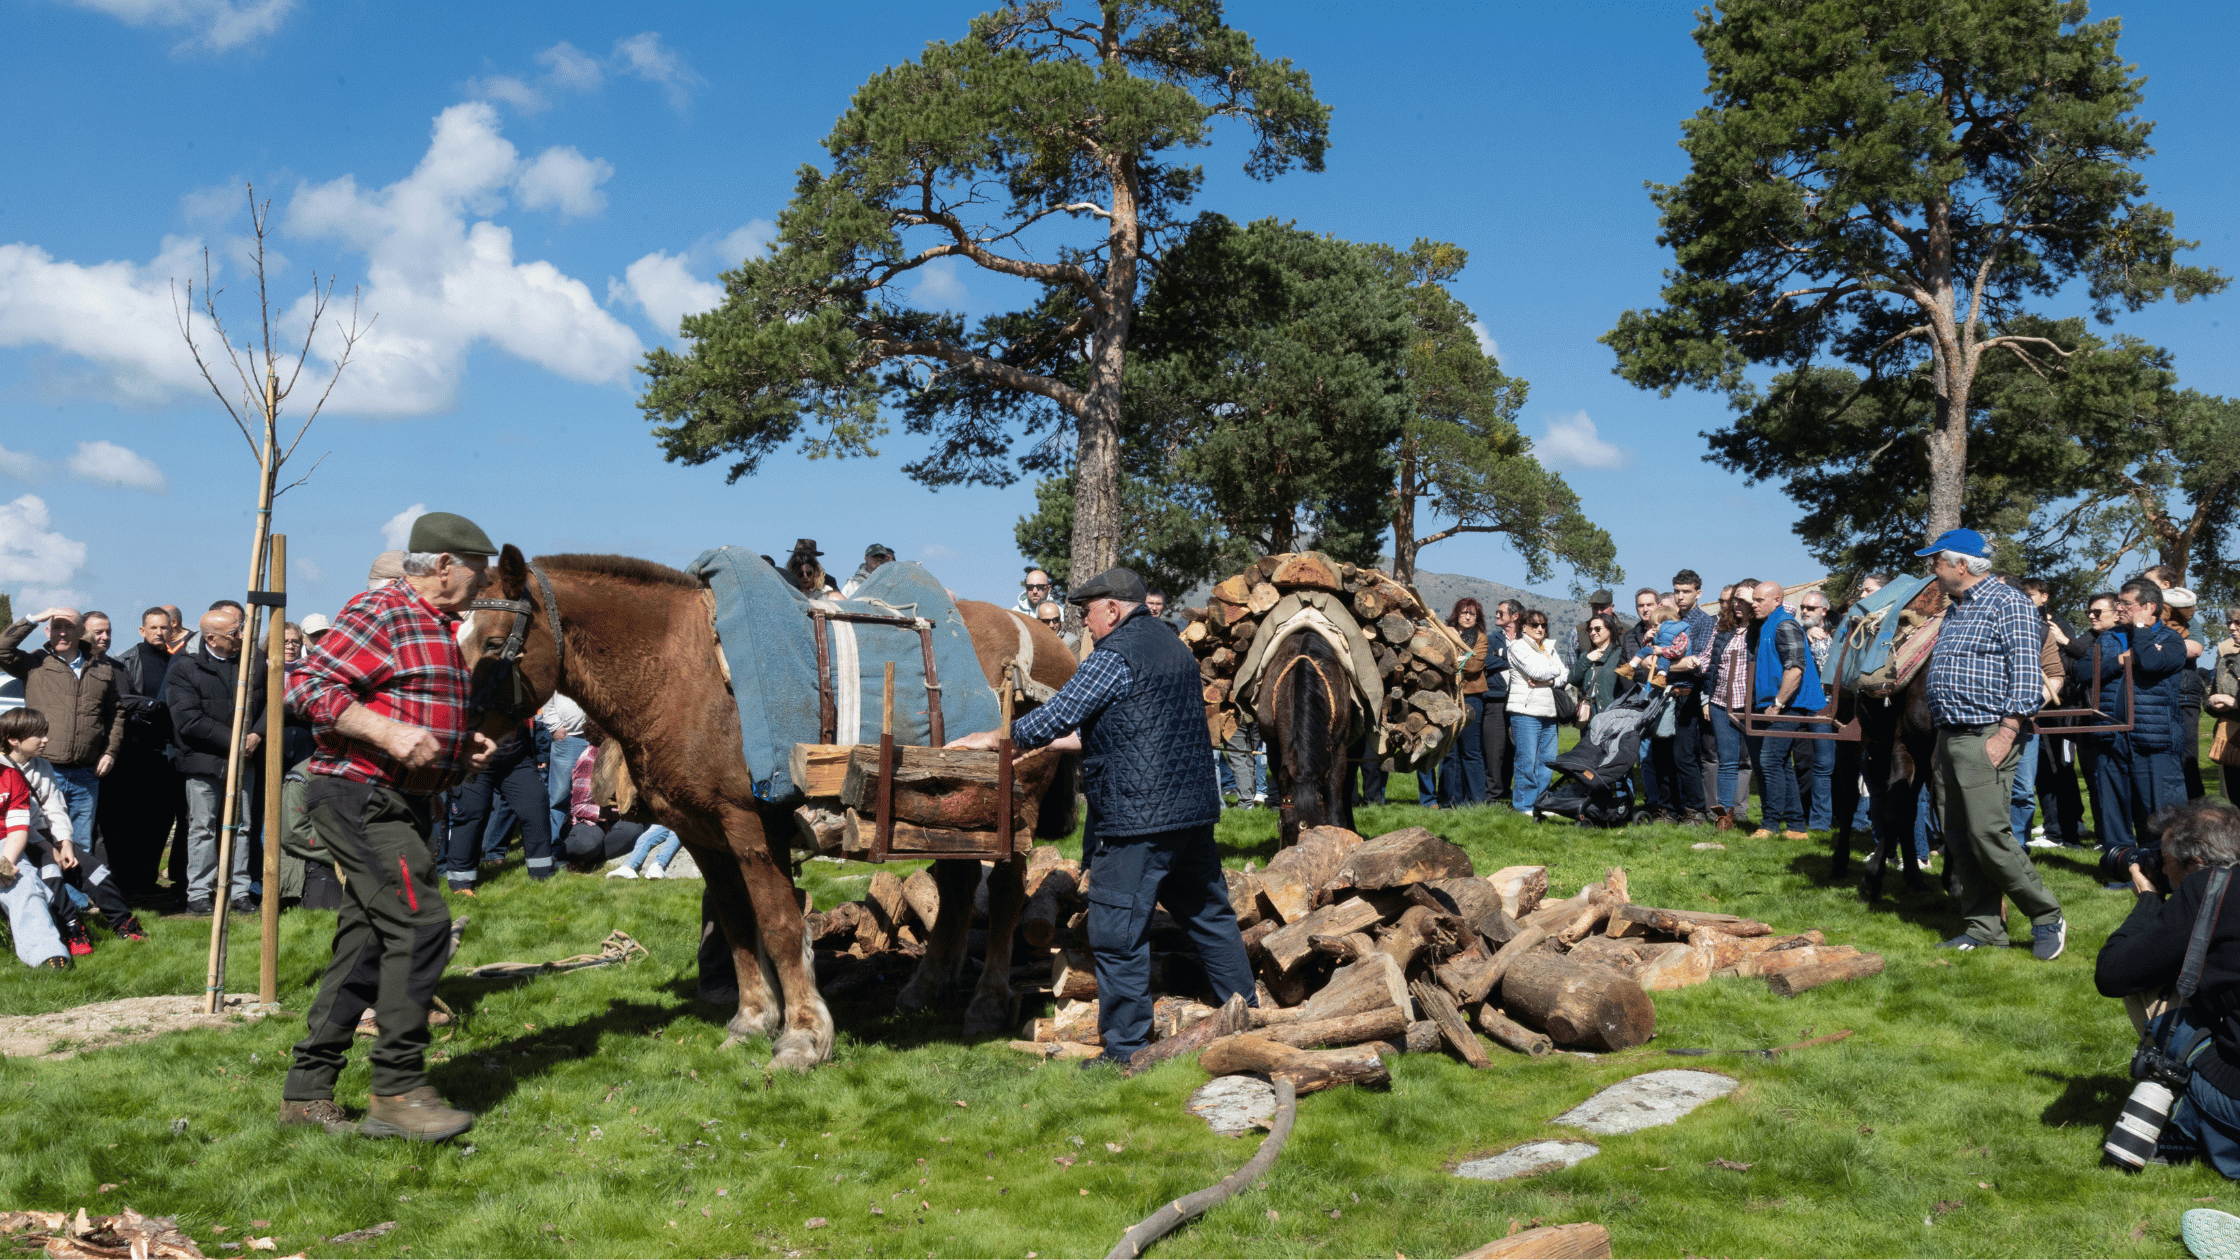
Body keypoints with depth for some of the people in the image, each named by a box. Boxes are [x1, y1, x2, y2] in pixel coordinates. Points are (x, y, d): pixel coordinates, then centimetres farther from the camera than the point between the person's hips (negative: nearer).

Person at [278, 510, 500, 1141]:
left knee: (365, 943, 10)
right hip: (361, 795, -10)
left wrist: (464, 743, 11)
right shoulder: (381, 613, -10)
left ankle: (306, 1089, 17)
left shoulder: (440, 627, 21)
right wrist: (390, 733, -26)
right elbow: (308, 684, -18)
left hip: (400, 804, 10)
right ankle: (398, 1091, -10)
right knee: (420, 925, -16)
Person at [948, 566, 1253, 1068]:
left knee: (1118, 932, -2)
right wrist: (1070, 742, 29)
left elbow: (1057, 717, -11)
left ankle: (1126, 1048, 3)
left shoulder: (1116, 655, -12)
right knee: (1209, 914, 19)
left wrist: (995, 738, 3)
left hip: (1138, 818, -9)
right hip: (1193, 809, 10)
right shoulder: (1173, 647, 17)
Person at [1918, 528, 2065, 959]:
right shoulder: (1955, 610, 21)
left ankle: (2047, 919, 1)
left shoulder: (2007, 602, -6)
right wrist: (1936, 726, 16)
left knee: (1989, 834, -13)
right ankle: (1983, 927, 12)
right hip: (1948, 739, 9)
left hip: (1986, 738, -9)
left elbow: (2027, 670, -14)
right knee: (1959, 840, 6)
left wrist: (2007, 732, -21)